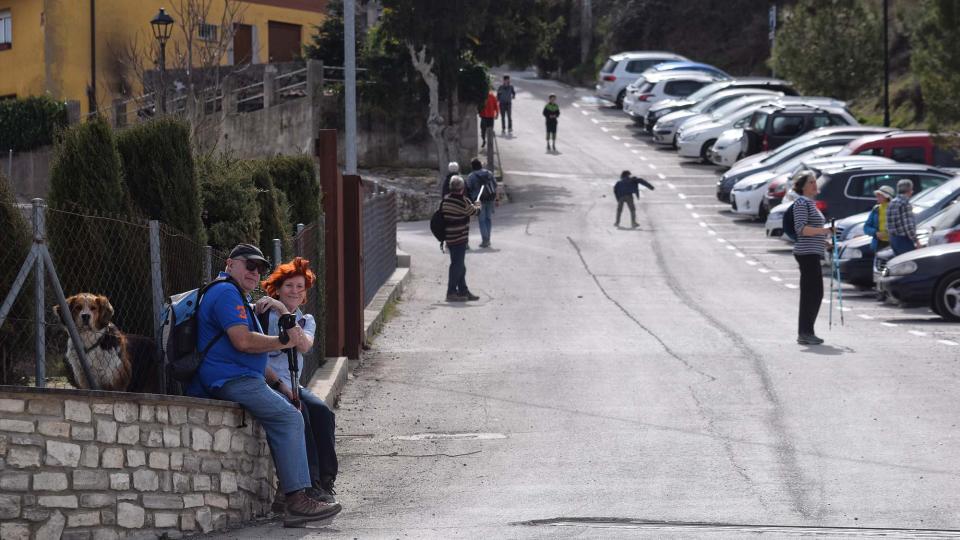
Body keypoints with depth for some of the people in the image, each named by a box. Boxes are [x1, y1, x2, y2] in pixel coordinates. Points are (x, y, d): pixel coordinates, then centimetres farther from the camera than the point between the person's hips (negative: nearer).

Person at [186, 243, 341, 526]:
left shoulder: (235, 297, 29)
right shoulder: (226, 293, -8)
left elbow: (251, 356, 32)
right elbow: (243, 341, -22)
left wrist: (278, 384, 22)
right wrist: (285, 341, -12)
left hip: (243, 380, 11)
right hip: (231, 381, -11)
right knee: (289, 417, -21)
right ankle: (297, 499, -29)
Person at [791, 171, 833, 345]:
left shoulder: (810, 202, 21)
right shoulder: (801, 202, -9)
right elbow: (801, 228, -20)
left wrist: (823, 241, 22)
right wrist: (823, 230, -26)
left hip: (813, 253, 10)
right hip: (807, 253, -10)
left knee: (814, 293, 10)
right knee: (812, 292, -12)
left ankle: (805, 332, 14)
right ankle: (804, 333, -13)